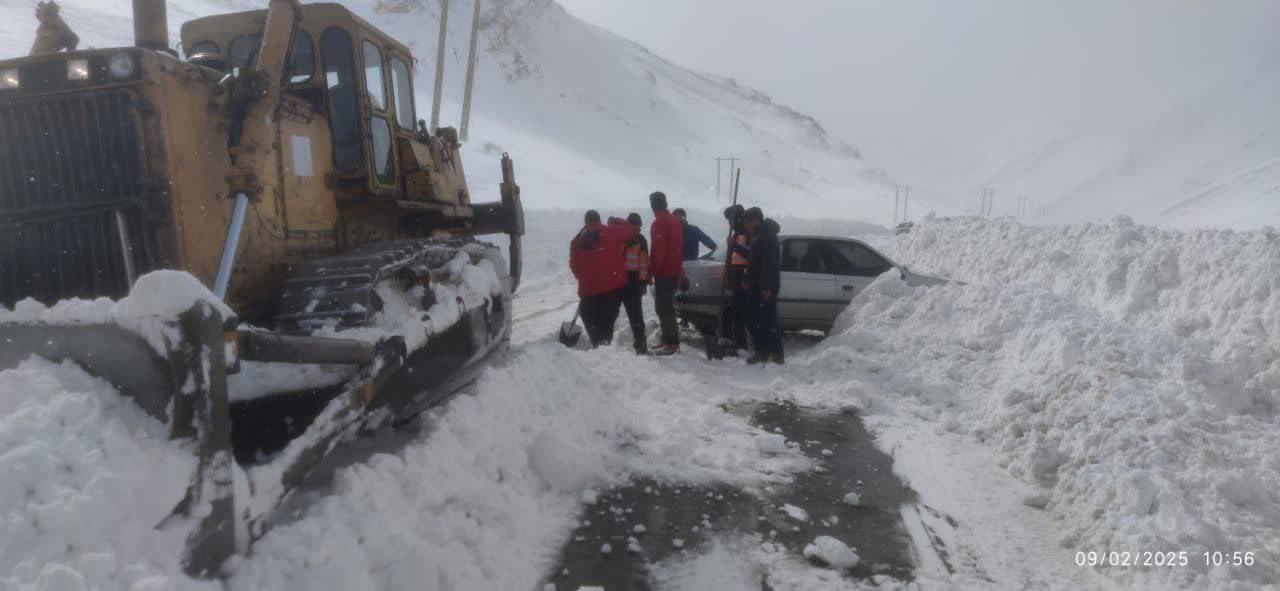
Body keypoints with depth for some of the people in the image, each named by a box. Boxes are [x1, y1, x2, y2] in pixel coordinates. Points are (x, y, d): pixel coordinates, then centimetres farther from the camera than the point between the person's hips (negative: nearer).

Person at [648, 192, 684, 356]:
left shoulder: (659, 222, -13)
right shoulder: (675, 221, 15)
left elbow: (657, 250, -19)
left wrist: (651, 271, -14)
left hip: (663, 272, -9)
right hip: (675, 271, 9)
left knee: (662, 308, -7)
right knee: (668, 307, 16)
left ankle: (670, 344, -9)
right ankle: (673, 341, 19)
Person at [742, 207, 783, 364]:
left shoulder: (768, 236, -13)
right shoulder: (757, 235, 18)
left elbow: (770, 262, -21)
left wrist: (767, 287, -26)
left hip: (766, 286, -10)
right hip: (757, 285, 10)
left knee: (768, 320, -10)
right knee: (756, 319, 11)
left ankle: (776, 355, -6)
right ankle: (761, 352, 18)